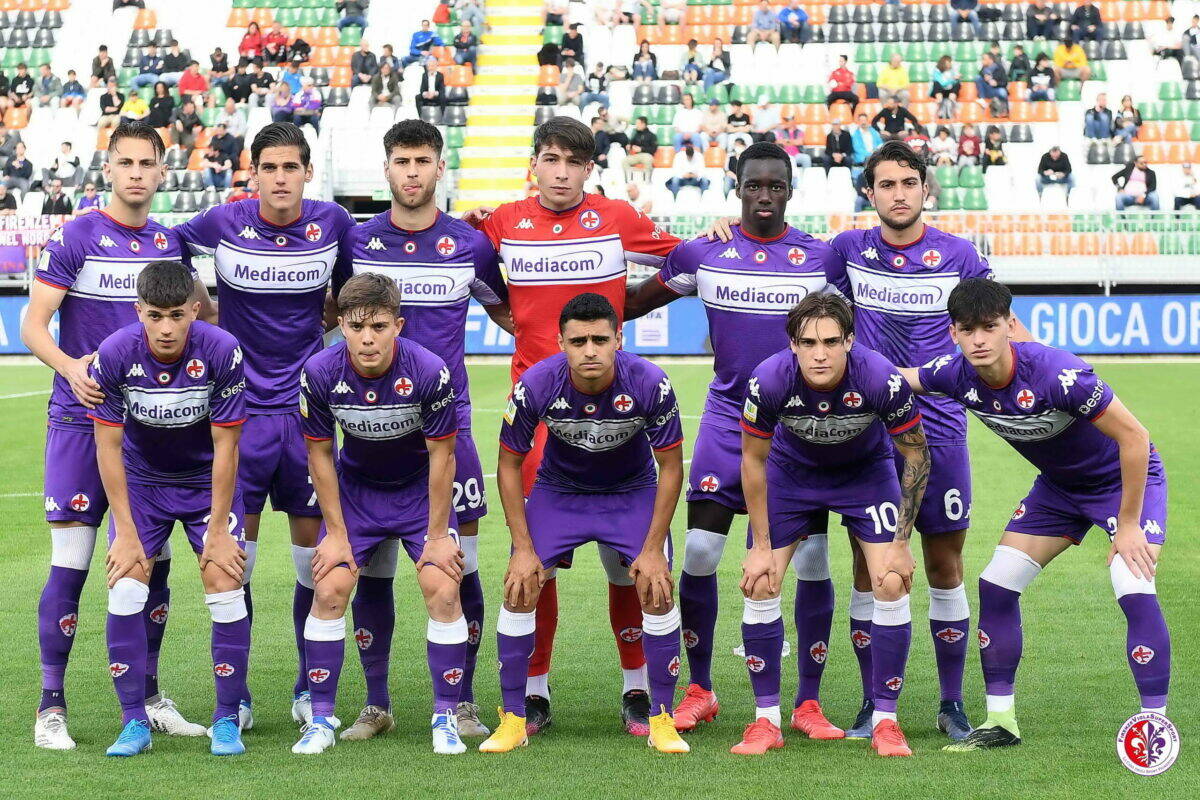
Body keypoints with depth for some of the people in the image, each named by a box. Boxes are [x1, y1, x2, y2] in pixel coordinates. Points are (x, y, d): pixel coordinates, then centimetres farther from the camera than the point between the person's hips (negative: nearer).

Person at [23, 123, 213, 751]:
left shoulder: (172, 243, 9)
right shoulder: (73, 239, -6)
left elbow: (202, 312, 25)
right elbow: (33, 325, -9)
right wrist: (70, 367, -26)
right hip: (81, 421, -5)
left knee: (154, 563, 7)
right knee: (70, 566, -5)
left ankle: (150, 698, 19)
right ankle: (50, 708, 2)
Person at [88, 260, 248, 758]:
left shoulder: (222, 352, -25)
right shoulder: (114, 355, -23)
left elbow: (225, 446, -17)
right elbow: (108, 446, -14)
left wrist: (218, 531, -15)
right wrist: (126, 532, -14)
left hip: (207, 479, -1)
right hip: (140, 480, 1)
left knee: (225, 584, -12)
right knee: (125, 588, -11)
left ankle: (227, 719, 1)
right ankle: (134, 722, 0)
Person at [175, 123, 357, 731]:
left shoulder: (333, 223, -2)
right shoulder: (223, 223, -6)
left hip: (308, 407, 1)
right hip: (241, 407, -1)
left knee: (316, 554, 5)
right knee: (235, 556, 1)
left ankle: (310, 691, 17)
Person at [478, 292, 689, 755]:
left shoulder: (650, 384, -29)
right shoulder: (535, 386, -27)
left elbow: (671, 466, -14)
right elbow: (509, 464, -12)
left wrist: (653, 549, -16)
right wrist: (523, 548, -14)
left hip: (633, 492, 0)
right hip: (558, 489, 1)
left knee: (657, 591, -14)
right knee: (520, 591, -12)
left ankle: (662, 720, 0)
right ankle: (512, 721, 0)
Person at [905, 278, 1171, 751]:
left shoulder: (1058, 374, -37)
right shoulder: (956, 375, -19)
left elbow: (1133, 437, -29)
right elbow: (894, 377, 4)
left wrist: (1128, 525, -23)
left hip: (1127, 477, -6)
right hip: (1058, 484, 6)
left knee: (1136, 593, -23)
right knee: (995, 586, 0)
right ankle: (1000, 721, 11)